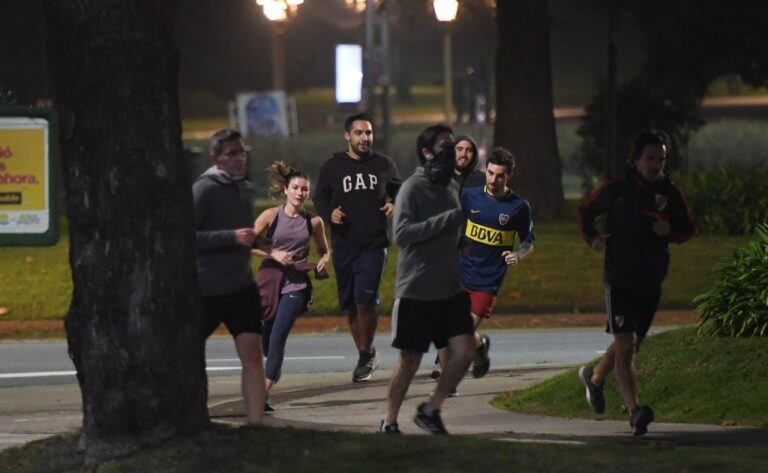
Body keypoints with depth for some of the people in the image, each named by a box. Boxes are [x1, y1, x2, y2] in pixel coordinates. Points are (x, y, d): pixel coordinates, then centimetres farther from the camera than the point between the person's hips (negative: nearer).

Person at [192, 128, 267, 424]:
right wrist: (232, 237, -25)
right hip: (206, 289, -6)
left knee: (252, 355, -6)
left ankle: (256, 424, -7)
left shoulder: (246, 189, 12)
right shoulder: (205, 189, -13)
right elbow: (186, 236, -21)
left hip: (242, 288, 6)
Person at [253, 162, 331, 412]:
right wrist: (273, 254, -13)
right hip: (269, 279, 1)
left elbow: (324, 251, 21)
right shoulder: (271, 216, 1)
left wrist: (322, 263, -1)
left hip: (296, 285, 0)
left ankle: (264, 395, -12)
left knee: (278, 337, -11)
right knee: (263, 338, 1)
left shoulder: (313, 222, 6)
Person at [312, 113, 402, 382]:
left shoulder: (384, 165, 8)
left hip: (374, 246, -2)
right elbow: (319, 199, 9)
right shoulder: (332, 167, 6)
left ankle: (366, 357, -3)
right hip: (343, 246, 2)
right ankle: (367, 356, 24)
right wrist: (329, 214, -12)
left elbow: (399, 189, 21)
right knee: (351, 306, 8)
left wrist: (395, 205, -1)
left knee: (365, 299, -16)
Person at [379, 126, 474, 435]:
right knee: (410, 362, 1)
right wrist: (450, 218, -26)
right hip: (416, 293, -6)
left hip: (451, 291, 6)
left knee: (464, 352, -6)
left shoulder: (448, 192, 14)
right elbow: (402, 233, -23)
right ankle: (389, 422, 16)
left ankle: (431, 410, 10)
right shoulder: (413, 188, -9)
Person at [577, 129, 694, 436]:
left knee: (631, 346, 18)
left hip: (651, 284, 4)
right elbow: (586, 211, 12)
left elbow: (688, 230, 12)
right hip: (619, 280, -4)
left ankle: (595, 377, 46)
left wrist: (670, 231, -11)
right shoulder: (616, 189, -4)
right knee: (624, 346, -16)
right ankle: (634, 412, -24)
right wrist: (592, 238, -7)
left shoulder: (670, 193, 3)